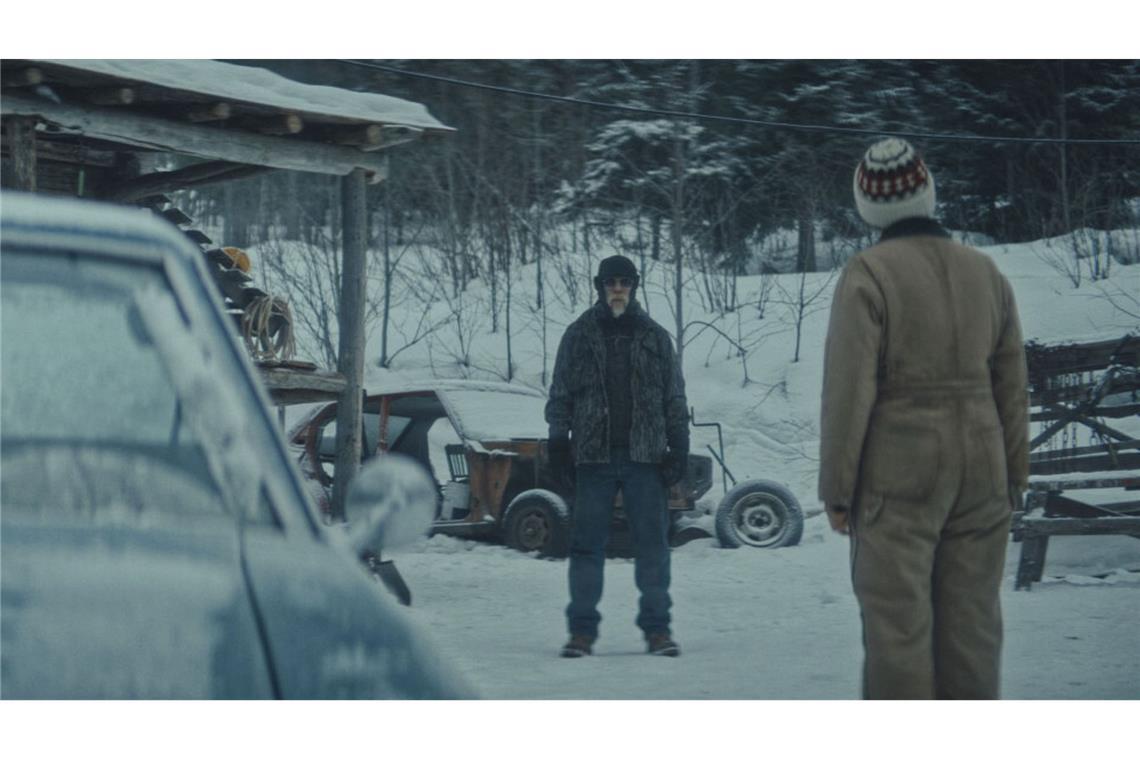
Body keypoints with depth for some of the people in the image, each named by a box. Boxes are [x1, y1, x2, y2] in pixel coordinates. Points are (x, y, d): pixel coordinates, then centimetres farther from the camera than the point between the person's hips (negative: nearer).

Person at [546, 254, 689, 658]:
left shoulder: (654, 336, 9)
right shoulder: (579, 335, 7)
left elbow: (674, 397, 11)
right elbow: (560, 393, 9)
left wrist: (679, 446, 3)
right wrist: (558, 440, -1)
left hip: (644, 457, 1)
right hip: (593, 456, 0)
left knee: (653, 543, 0)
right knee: (586, 544, 1)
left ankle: (657, 627, 7)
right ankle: (582, 629, 6)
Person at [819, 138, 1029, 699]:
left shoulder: (868, 274, -9)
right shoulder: (985, 273, 8)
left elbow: (849, 389, -12)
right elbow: (1013, 387, 10)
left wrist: (836, 488, -6)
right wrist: (1014, 477, 17)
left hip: (899, 469, -5)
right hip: (980, 465, 5)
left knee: (898, 623, -2)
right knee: (972, 619, 8)